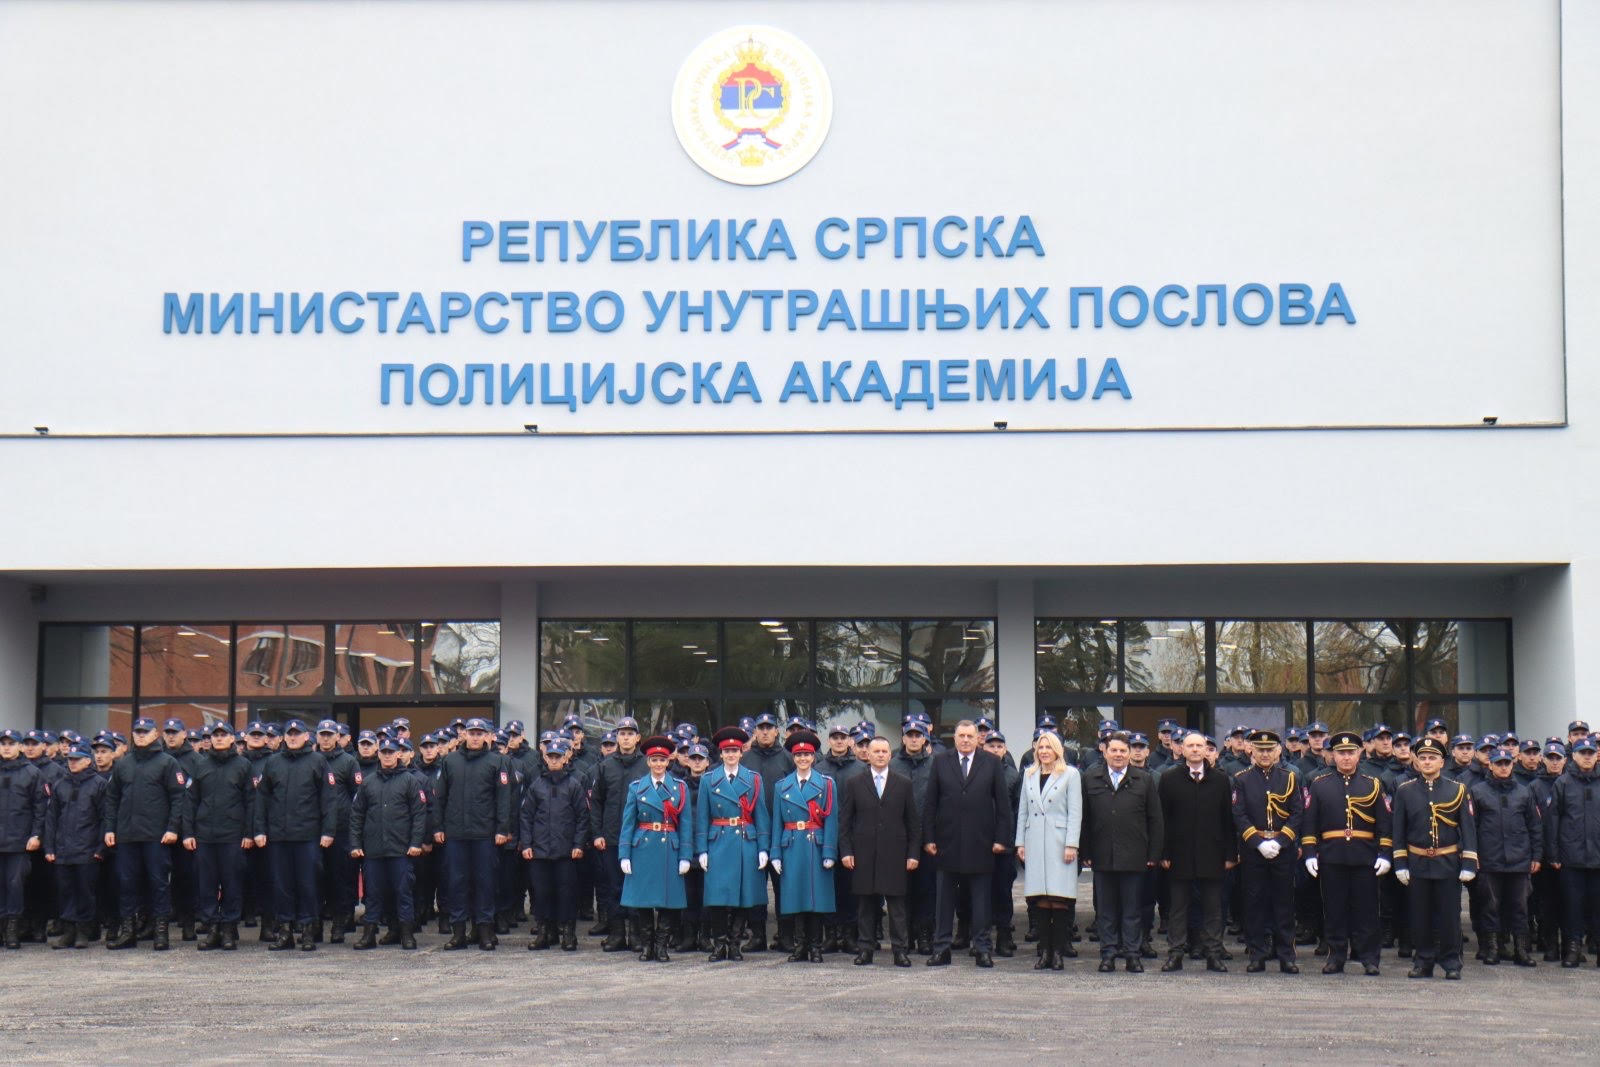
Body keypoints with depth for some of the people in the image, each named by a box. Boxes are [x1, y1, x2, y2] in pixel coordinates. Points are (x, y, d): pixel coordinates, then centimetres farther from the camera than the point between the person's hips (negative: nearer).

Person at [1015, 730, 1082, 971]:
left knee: (1060, 899, -6)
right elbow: (1022, 811, 17)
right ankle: (1044, 950, 5)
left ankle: (1059, 951, -2)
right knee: (1040, 899, 1)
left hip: (1059, 842, -4)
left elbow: (1075, 812, -2)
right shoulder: (1029, 775, 15)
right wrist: (1020, 842, 9)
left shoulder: (1070, 775, 3)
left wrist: (1071, 845, -10)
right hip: (1034, 842, 4)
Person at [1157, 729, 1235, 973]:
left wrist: (1230, 854, 2)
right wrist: (1163, 853, -5)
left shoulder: (1220, 780, 8)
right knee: (1177, 907, 3)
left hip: (1212, 856, 1)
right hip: (1180, 855, -1)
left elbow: (1228, 819, 7)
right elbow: (1162, 820, 2)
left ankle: (1214, 955, 10)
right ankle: (1175, 954, 8)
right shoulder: (1169, 779, 4)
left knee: (1212, 907, 4)